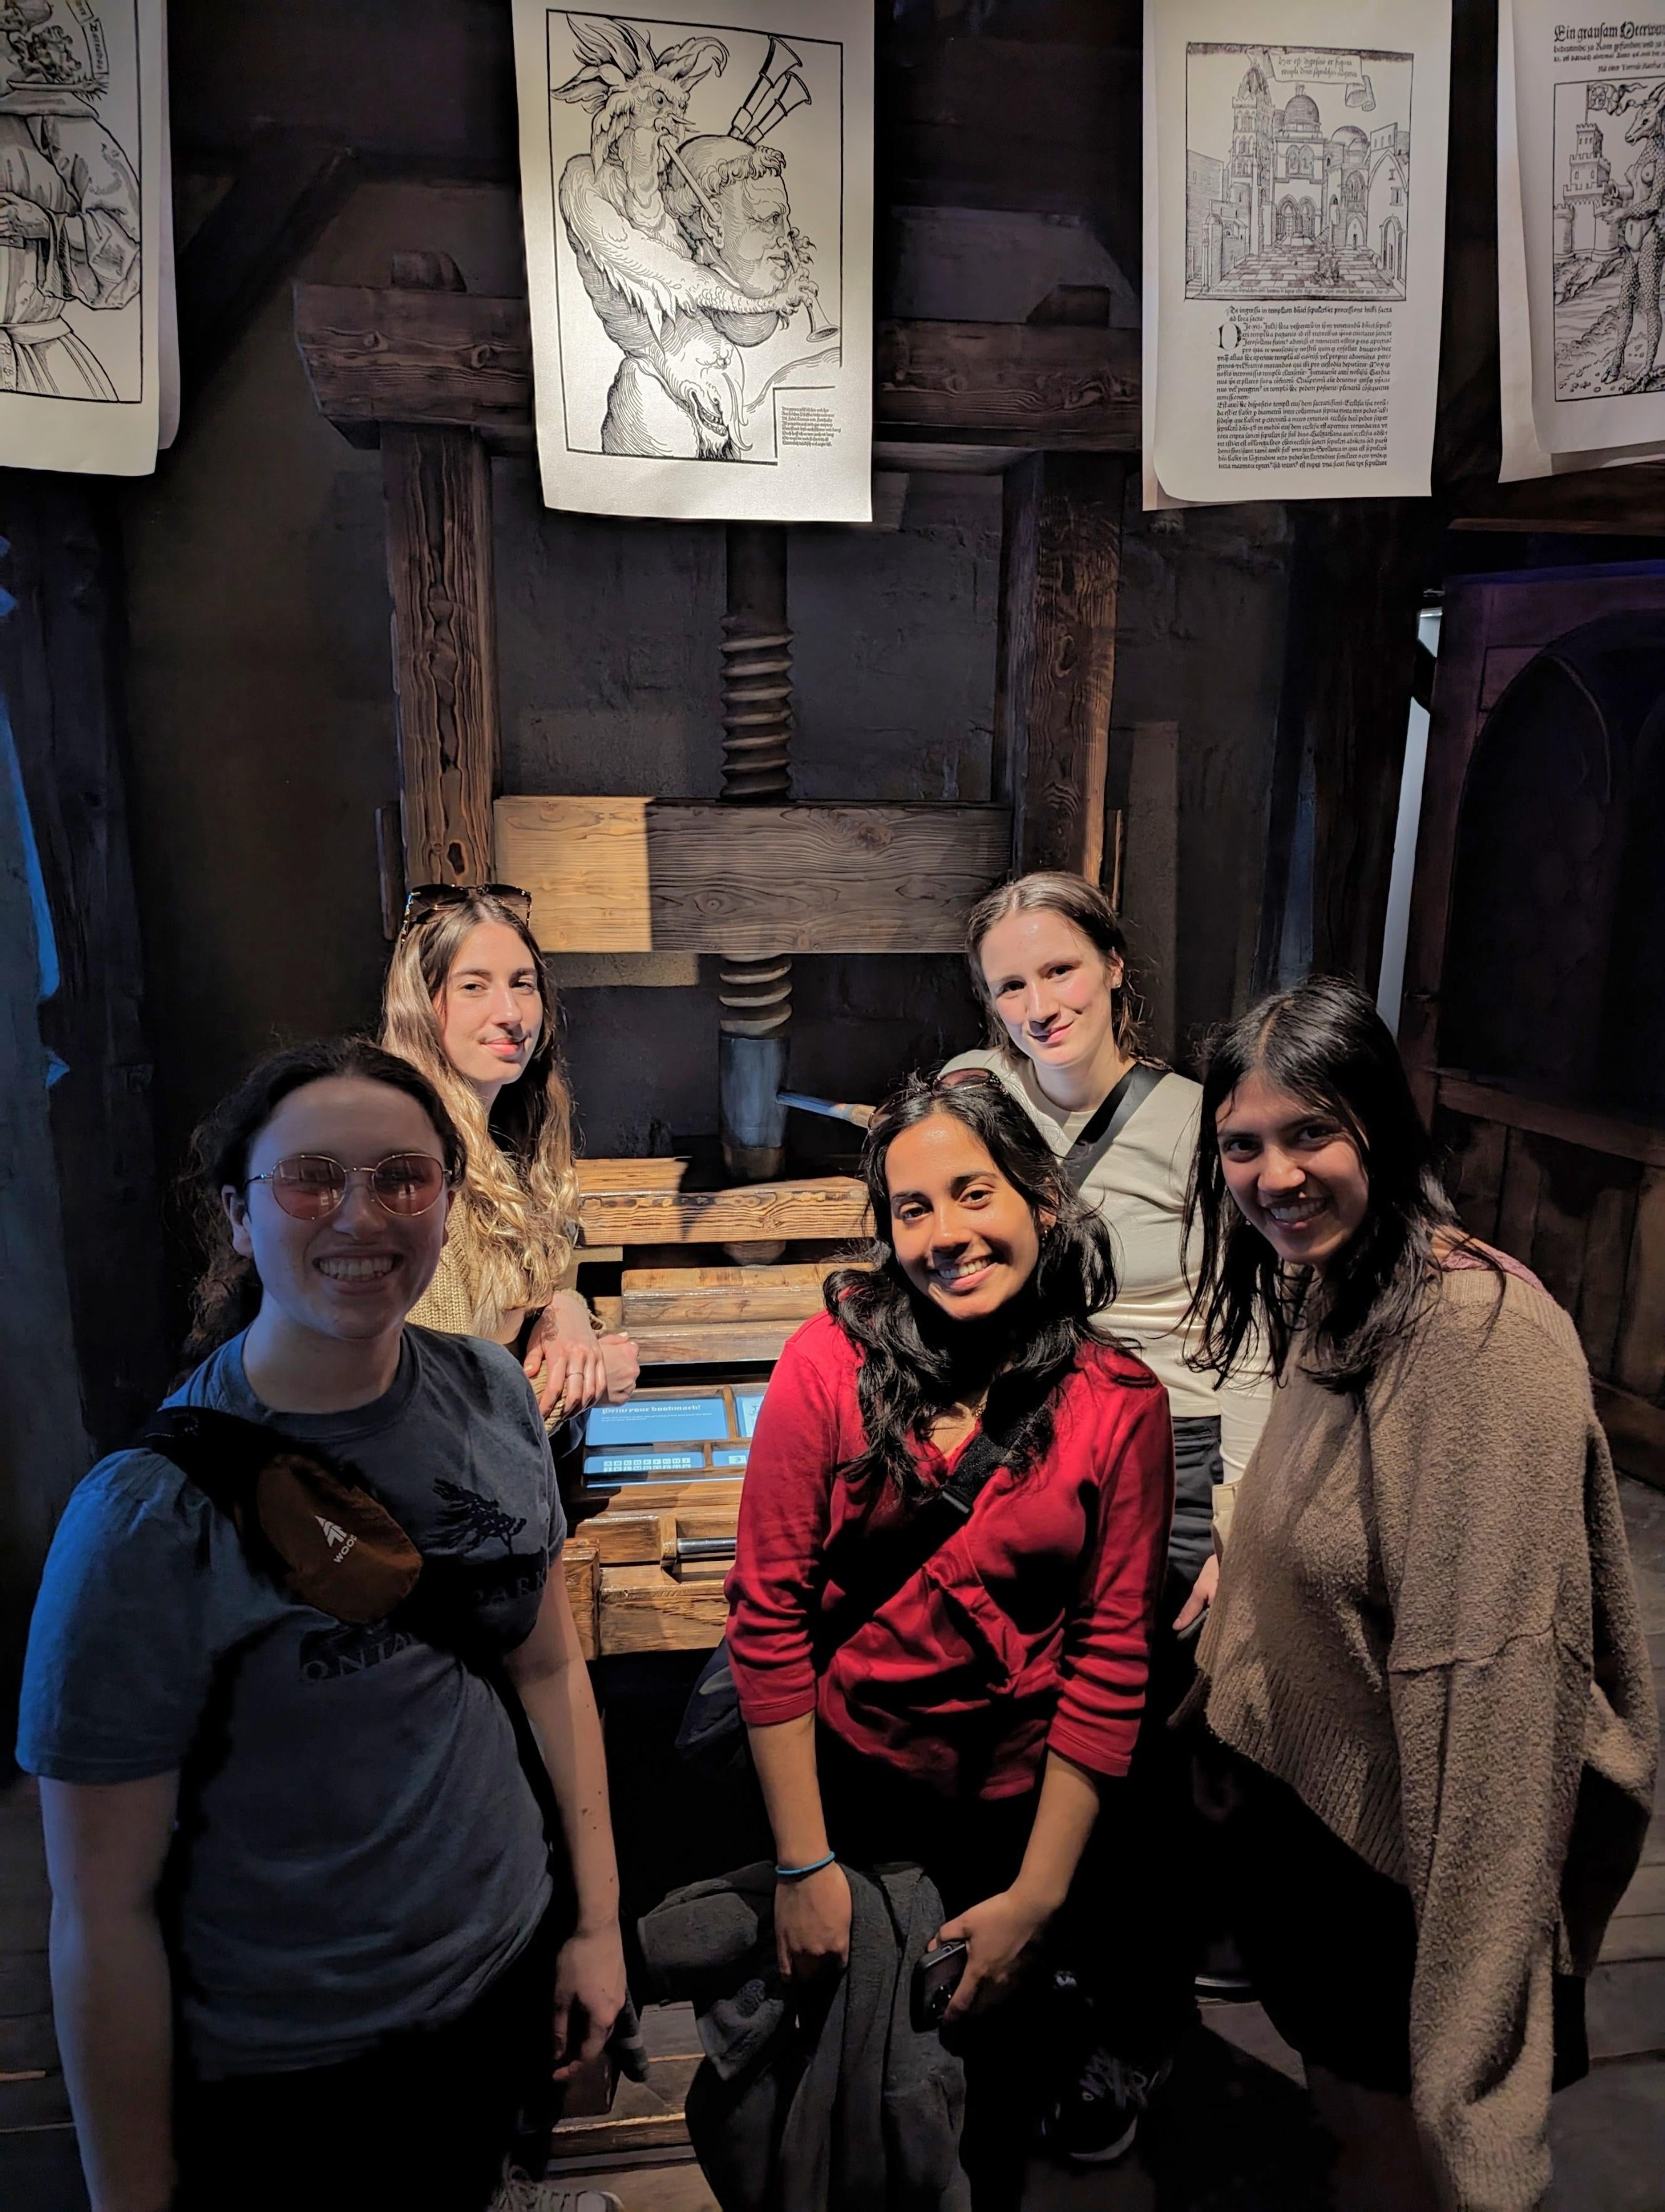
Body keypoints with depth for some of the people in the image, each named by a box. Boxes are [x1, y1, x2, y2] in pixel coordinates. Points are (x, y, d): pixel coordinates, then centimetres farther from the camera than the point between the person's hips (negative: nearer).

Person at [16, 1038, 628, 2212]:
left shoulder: (493, 1396, -8)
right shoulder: (147, 1519, -23)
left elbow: (549, 1663, 2)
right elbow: (104, 1911, -16)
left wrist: (597, 1915, 4)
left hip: (512, 1982, 4)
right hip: (277, 2084, -4)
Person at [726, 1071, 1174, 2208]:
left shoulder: (1122, 1402, -13)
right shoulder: (829, 1362, -16)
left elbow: (1112, 1658, -9)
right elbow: (768, 1609, -12)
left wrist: (1037, 1897, -8)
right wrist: (804, 1860, -10)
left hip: (1021, 1801, 1)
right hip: (848, 1773, 0)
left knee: (997, 2059, 21)